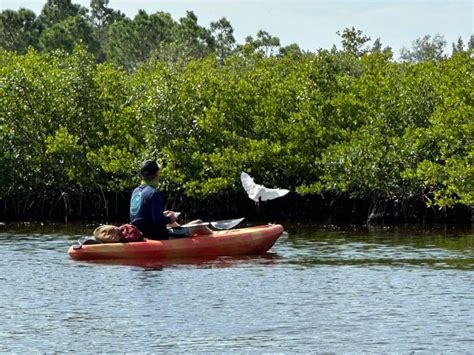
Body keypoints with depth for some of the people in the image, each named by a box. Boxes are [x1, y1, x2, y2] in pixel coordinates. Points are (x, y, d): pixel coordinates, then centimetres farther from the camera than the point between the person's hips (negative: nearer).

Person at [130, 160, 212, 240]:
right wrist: (169, 219, -7)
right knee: (198, 225, 2)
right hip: (158, 236, -10)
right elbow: (158, 220, -27)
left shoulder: (136, 191, 6)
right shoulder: (154, 193, -21)